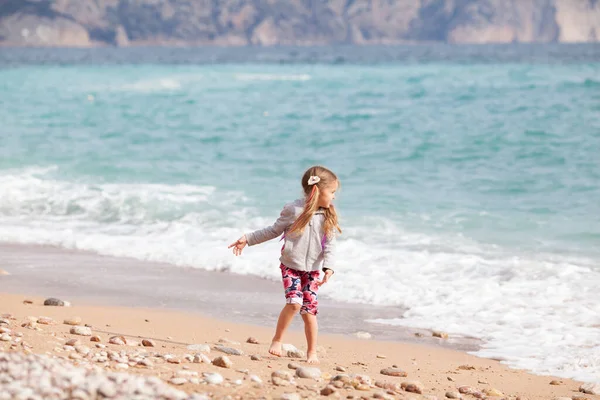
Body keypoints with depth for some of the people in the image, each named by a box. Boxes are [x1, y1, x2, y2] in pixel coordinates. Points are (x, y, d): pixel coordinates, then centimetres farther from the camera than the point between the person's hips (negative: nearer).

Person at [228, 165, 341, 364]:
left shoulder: (328, 217, -1)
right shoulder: (293, 210, -8)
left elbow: (330, 246, -4)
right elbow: (274, 231, 4)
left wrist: (328, 268, -20)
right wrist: (248, 239, 5)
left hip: (312, 270, 2)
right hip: (290, 265, -2)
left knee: (310, 310, -3)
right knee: (294, 302, -20)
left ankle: (312, 352, 10)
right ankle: (277, 340, -3)